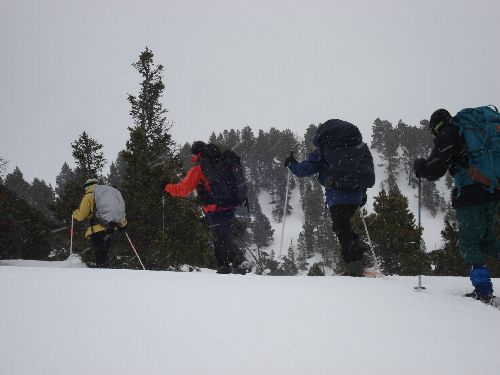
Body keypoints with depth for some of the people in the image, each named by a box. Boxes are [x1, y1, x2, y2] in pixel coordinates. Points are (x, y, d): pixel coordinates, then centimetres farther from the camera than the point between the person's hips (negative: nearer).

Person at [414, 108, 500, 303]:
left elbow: (434, 170, -8)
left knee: (469, 242, 2)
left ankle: (483, 289, -4)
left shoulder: (447, 135, -3)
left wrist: (419, 165, 11)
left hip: (470, 195, -7)